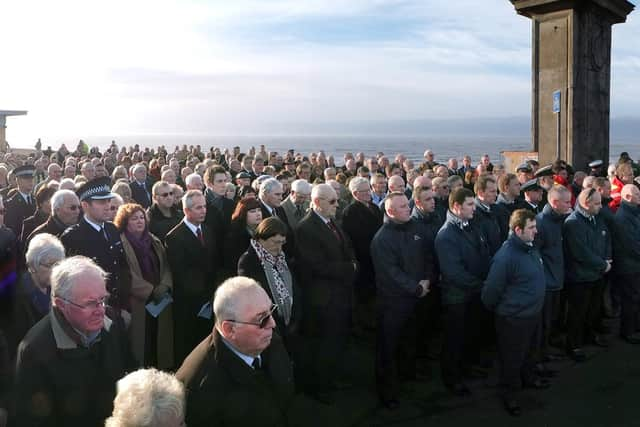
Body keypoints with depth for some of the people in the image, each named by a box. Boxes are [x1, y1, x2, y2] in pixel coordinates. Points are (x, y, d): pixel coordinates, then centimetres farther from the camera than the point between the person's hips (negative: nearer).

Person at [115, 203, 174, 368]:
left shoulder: (154, 241, 15)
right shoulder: (120, 243, -5)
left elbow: (165, 267, 10)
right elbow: (128, 275, -13)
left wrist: (164, 287, -8)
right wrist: (151, 291, -15)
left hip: (160, 301, 5)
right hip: (137, 304, -5)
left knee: (160, 341, 8)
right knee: (140, 344, -1)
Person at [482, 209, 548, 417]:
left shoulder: (531, 248, 0)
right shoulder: (505, 256, -28)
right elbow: (491, 289, -20)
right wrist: (496, 309, -4)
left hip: (533, 313, 8)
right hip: (513, 318, -8)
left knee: (529, 350, 28)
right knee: (512, 357, 9)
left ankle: (528, 378, 51)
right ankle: (509, 394, 28)